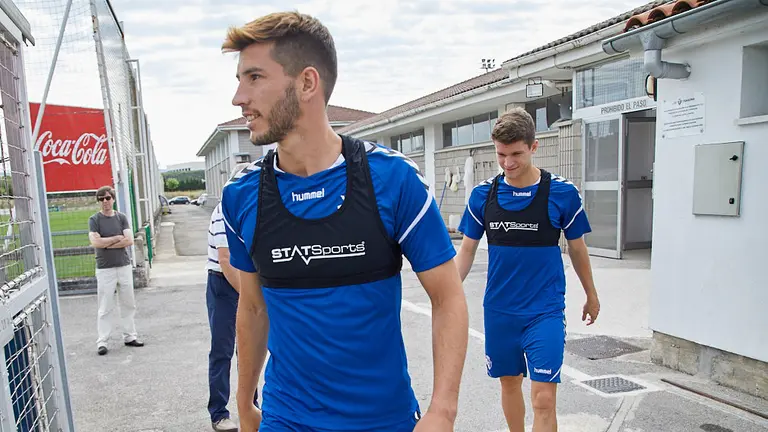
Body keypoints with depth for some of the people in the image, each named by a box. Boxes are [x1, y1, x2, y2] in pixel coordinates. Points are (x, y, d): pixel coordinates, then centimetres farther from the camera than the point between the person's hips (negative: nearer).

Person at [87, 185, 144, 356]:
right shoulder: (94, 220, -2)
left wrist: (107, 243, -11)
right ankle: (102, 341, 7)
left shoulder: (122, 218, 5)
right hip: (105, 268, -3)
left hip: (124, 266, 3)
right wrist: (118, 238, -8)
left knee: (128, 304, 9)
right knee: (105, 308, -1)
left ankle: (129, 336, 20)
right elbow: (95, 242, -15)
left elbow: (129, 240, -6)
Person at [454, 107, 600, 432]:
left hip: (545, 311, -2)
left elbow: (577, 249, 4)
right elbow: (467, 250, 3)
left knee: (543, 399, -5)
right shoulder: (482, 194, -4)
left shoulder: (562, 192, -9)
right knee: (509, 382, 17)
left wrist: (591, 296, 16)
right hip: (498, 311, 3)